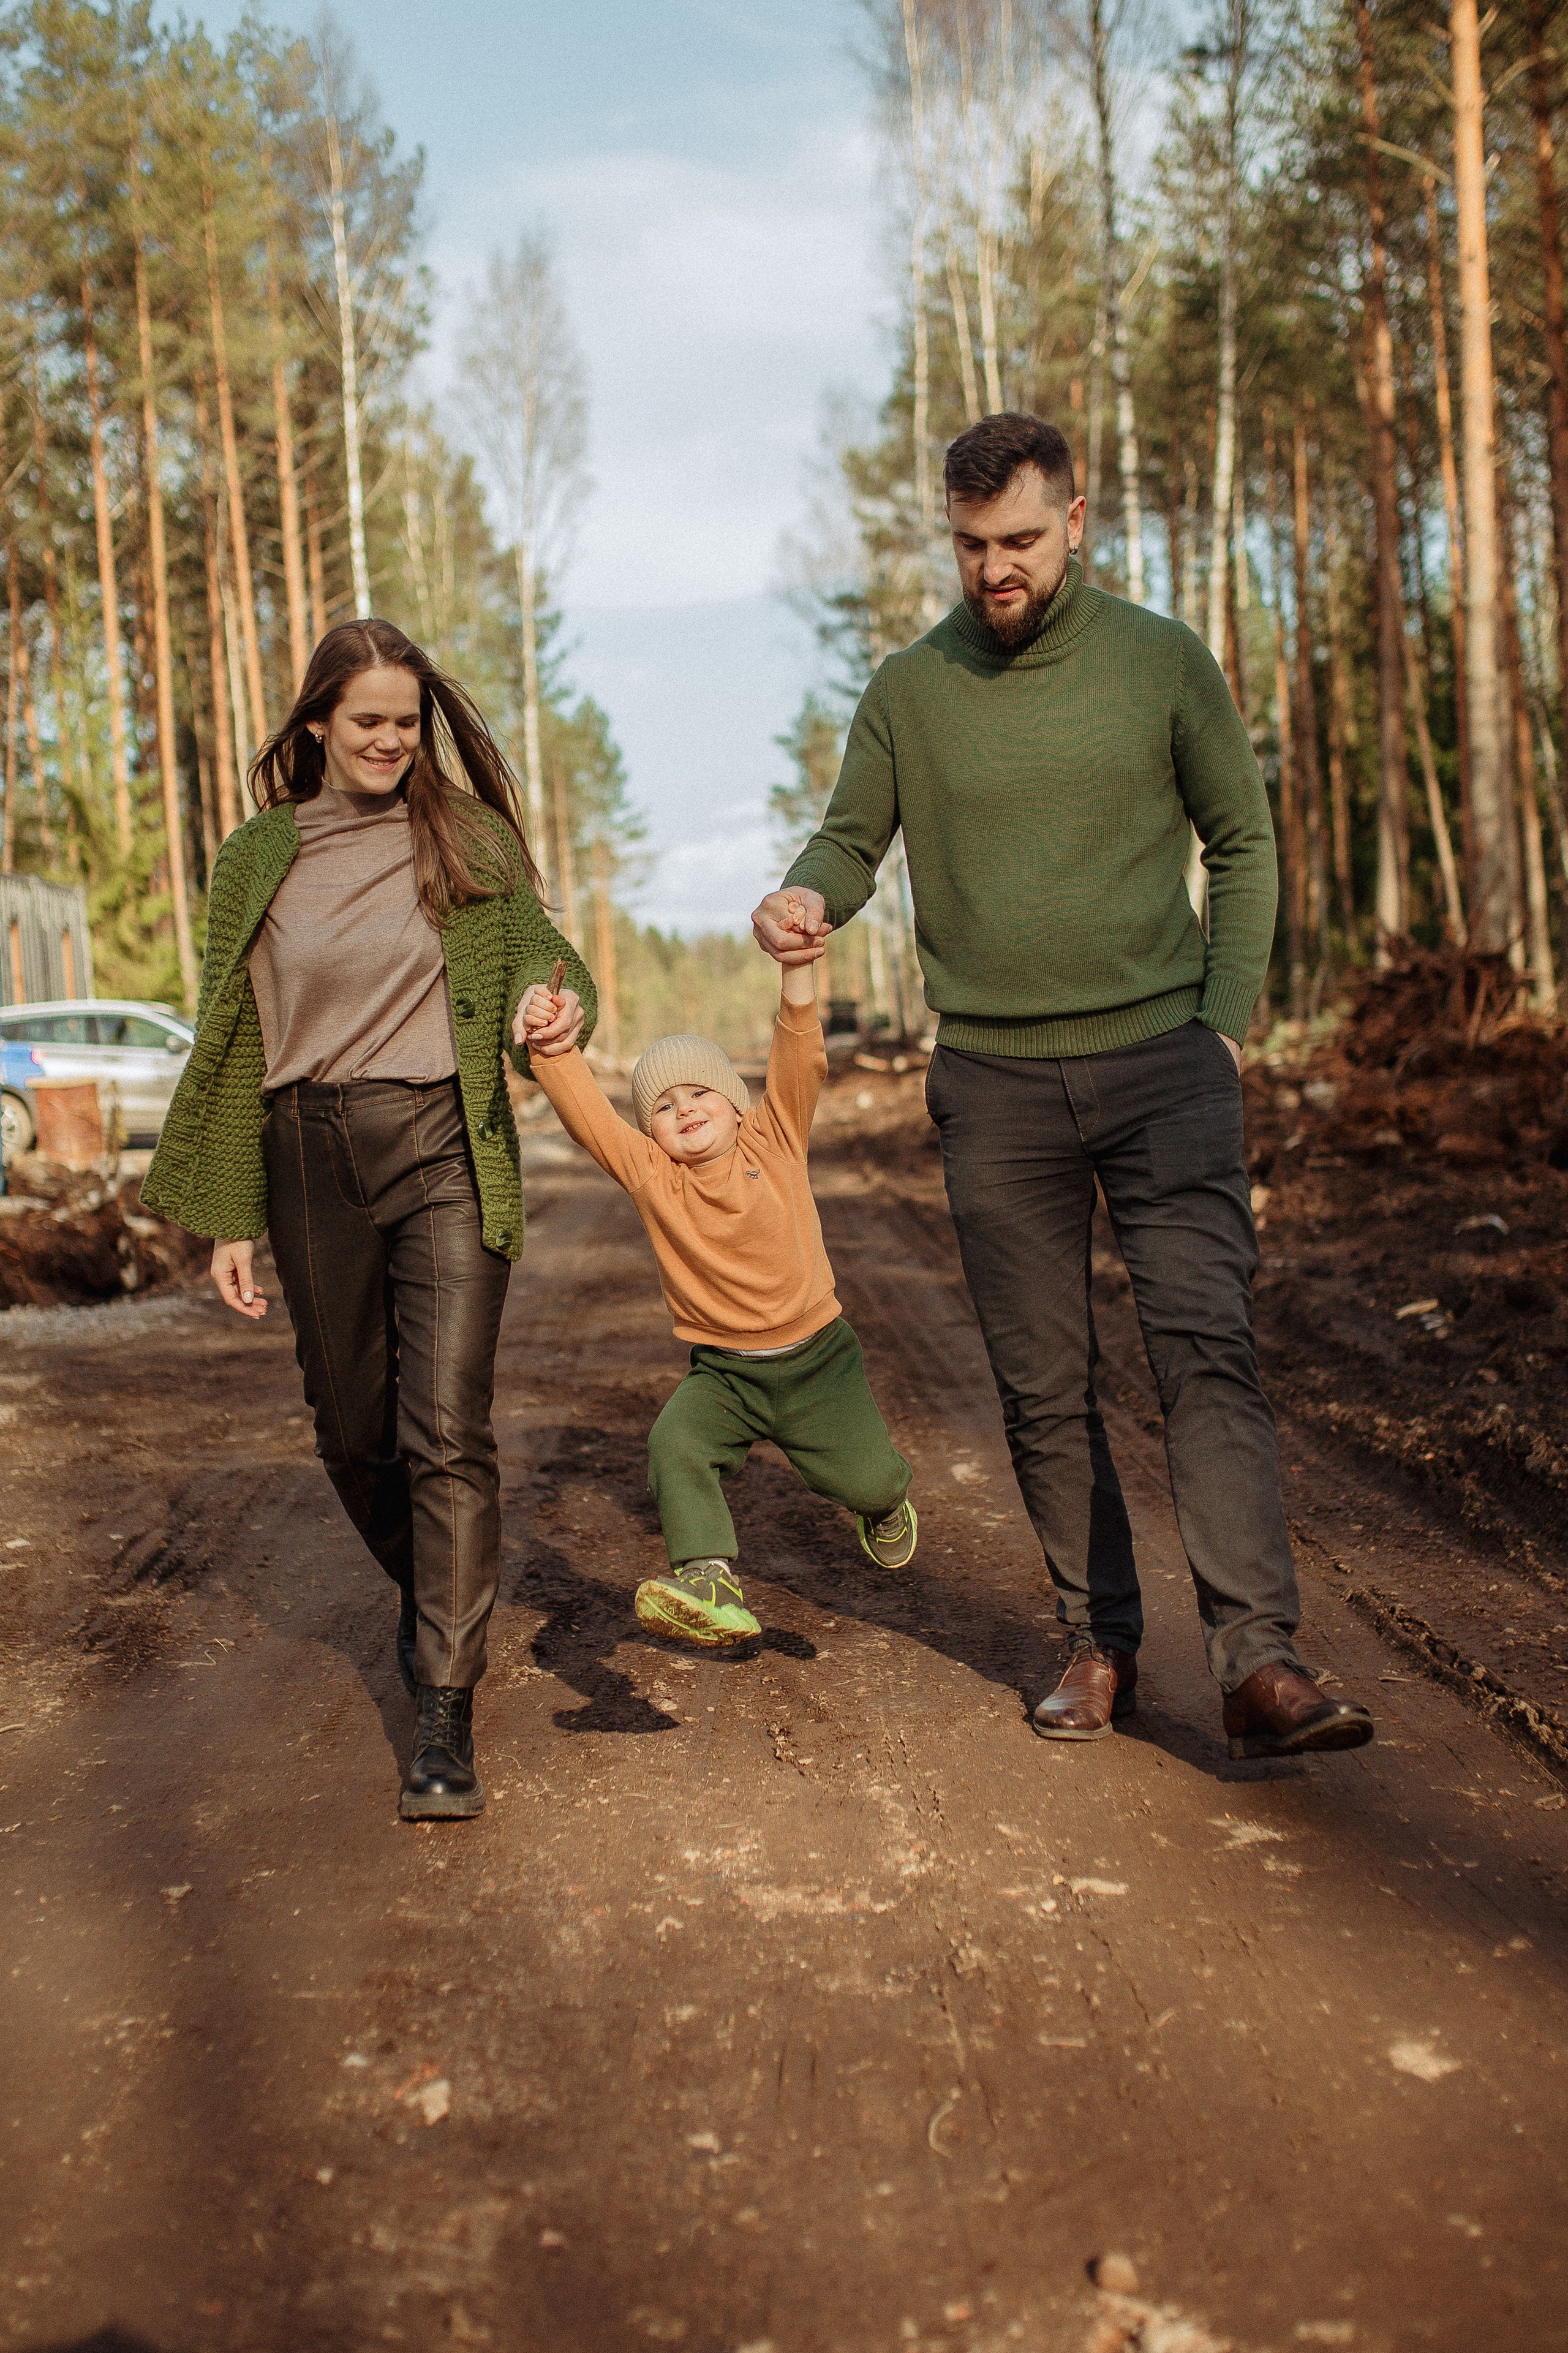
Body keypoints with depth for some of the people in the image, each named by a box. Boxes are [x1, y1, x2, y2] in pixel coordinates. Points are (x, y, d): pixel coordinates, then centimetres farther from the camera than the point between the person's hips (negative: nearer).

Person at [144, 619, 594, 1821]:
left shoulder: (468, 833, 4)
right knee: (353, 1429, 12)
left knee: (447, 1427, -11)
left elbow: (537, 945, 7)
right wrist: (233, 1216, 6)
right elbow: (234, 1044, 9)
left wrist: (563, 1000, -20)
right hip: (313, 1156, 2)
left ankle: (445, 1713, -6)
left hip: (446, 1147, -2)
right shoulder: (260, 857, 7)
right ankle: (429, 1590, 42)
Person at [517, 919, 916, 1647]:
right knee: (674, 1444, -27)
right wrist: (551, 1051, -35)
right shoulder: (649, 1176, -6)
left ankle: (884, 1504, 34)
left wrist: (797, 971, -30)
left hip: (816, 1358, 0)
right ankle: (709, 1585, -31)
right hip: (722, 1372, 0)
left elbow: (799, 1063, -17)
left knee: (864, 1478, -4)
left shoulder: (773, 1142, -5)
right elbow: (588, 1115, -18)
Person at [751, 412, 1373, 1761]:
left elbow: (1242, 842, 7)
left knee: (1205, 1342, -14)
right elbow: (851, 840, 10)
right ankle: (1101, 1643, 18)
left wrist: (1224, 1019, -3)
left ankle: (1259, 1661, -15)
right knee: (1043, 1385, 6)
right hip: (995, 1080, 2)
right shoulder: (909, 691, 5)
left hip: (1161, 1058, -2)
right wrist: (805, 900, -15)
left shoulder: (1162, 662, 3)